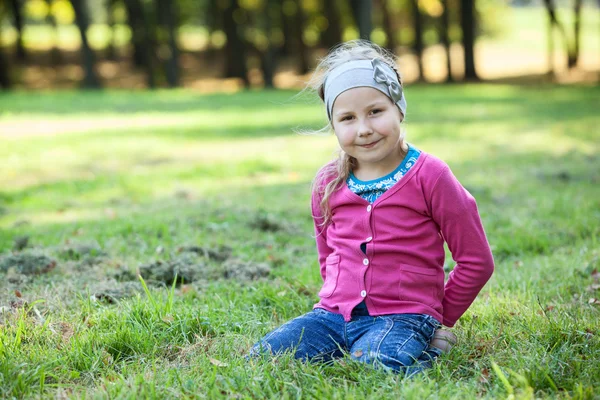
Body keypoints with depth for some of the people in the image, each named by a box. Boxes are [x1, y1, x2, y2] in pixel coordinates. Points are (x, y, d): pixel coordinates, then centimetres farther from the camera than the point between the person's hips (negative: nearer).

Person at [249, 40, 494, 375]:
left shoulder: (428, 175, -6)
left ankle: (424, 349, -3)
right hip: (334, 314, 5)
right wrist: (340, 299, 16)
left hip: (403, 318, -5)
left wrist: (440, 317, 4)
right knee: (260, 358, -13)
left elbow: (477, 261, -2)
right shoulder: (329, 183, 8)